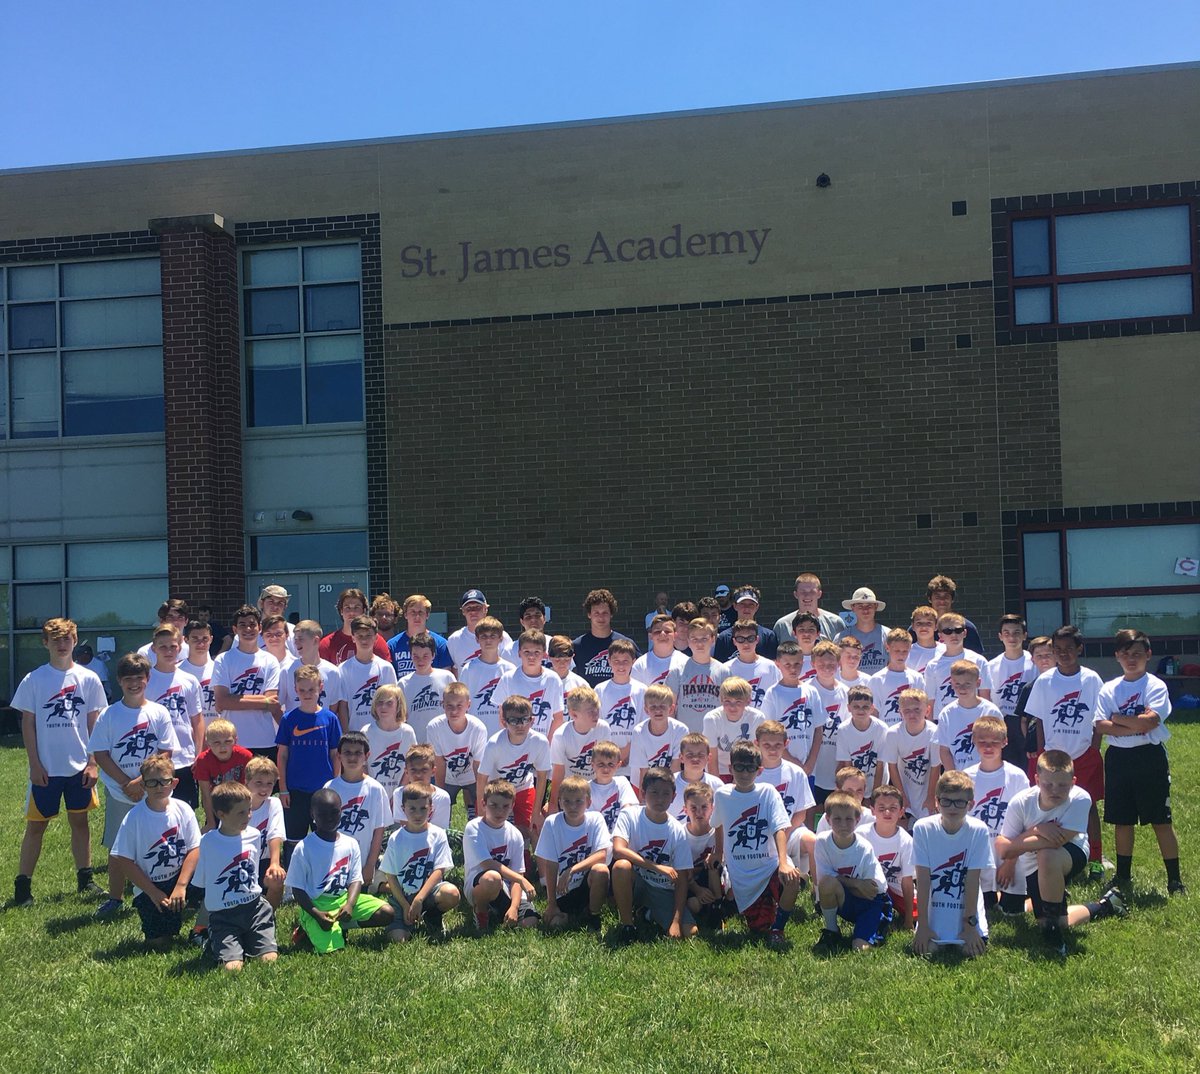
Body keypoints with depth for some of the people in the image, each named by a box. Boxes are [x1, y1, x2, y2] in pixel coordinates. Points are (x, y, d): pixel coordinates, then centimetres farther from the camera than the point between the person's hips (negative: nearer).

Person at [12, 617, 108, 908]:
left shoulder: (88, 679, 0)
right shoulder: (33, 680, -4)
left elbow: (94, 723, 4)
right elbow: (28, 724, -2)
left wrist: (92, 762, -1)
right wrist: (35, 764, -7)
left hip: (79, 766, 2)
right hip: (45, 768, -1)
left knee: (79, 821, 11)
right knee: (36, 825, 5)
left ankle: (85, 880, 20)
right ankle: (22, 885, 11)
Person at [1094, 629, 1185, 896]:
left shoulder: (1155, 686, -4)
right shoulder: (1109, 689, 6)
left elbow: (1149, 721, -19)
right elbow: (1101, 726, -6)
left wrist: (1117, 718, -7)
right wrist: (1137, 725, -15)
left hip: (1149, 757, -3)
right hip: (1118, 757, 4)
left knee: (1161, 820, 0)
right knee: (1122, 821, 10)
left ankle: (1174, 879, 7)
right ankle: (1123, 876, 22)